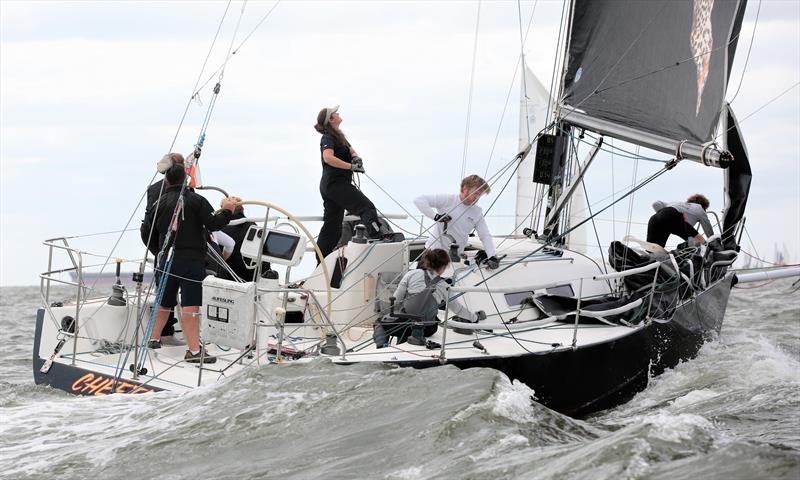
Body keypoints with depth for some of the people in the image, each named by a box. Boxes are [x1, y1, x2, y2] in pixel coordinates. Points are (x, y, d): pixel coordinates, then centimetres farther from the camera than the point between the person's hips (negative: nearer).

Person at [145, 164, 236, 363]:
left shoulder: (160, 203, 8)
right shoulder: (196, 200, -5)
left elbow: (151, 231, 16)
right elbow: (213, 224, -12)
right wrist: (227, 211, 4)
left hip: (166, 258, 5)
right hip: (191, 259, -5)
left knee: (164, 302, 21)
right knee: (191, 305, -10)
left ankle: (153, 339, 32)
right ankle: (194, 350, -15)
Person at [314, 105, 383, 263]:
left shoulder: (339, 136, 21)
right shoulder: (328, 138, -9)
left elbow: (352, 151, 20)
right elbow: (328, 157, -26)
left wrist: (356, 158, -4)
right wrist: (351, 167, -26)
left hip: (328, 185, 10)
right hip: (336, 183, -10)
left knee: (332, 226, 10)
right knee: (367, 208, -17)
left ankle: (322, 262, 12)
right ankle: (377, 239, -29)